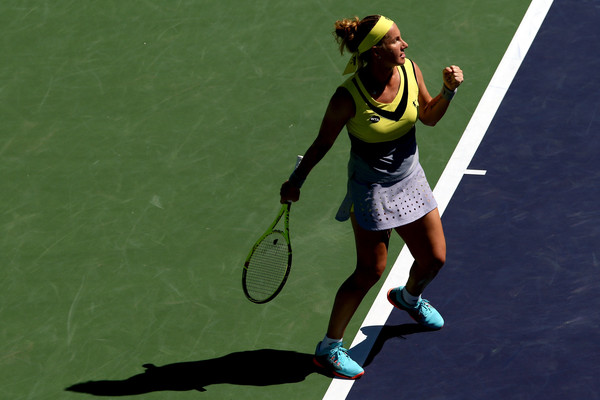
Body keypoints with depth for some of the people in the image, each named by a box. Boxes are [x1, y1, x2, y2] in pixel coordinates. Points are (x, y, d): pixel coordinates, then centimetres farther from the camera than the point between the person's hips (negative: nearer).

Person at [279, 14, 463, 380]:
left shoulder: (411, 71, -11)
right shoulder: (349, 98, -27)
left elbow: (429, 116, 6)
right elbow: (323, 144, -12)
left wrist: (449, 90, -12)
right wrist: (295, 182, -5)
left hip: (410, 179, 6)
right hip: (372, 189, -6)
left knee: (434, 259, 14)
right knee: (371, 271, -2)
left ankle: (409, 297, 51)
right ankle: (329, 349, 13)